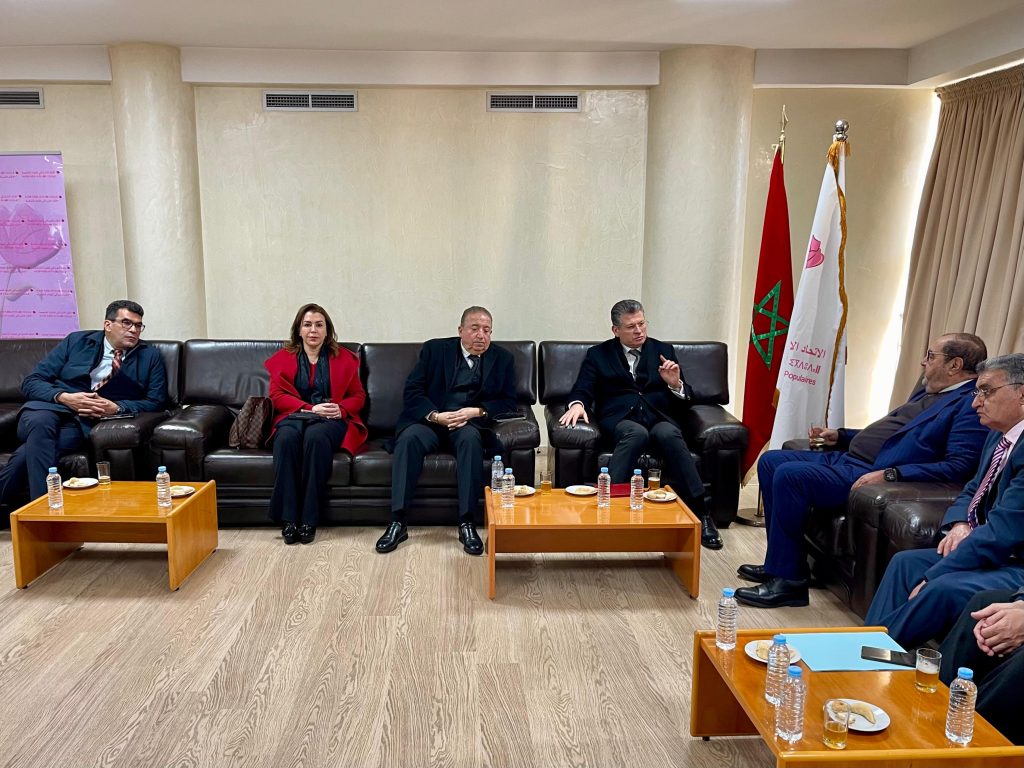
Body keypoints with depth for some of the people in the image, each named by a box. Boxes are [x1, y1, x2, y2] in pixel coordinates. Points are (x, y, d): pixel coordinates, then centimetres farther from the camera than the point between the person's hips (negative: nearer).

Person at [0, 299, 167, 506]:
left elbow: (155, 401, 6)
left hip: (88, 421, -1)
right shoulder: (76, 341, 12)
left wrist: (117, 408, -12)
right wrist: (64, 397, -13)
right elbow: (31, 382, 9)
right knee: (40, 423, -38)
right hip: (51, 407, 1)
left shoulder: (150, 356, 13)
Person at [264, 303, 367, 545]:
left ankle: (309, 519, -35)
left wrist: (341, 408, -11)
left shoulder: (344, 357, 14)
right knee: (286, 438, -36)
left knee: (316, 436, -38)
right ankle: (288, 518, -35)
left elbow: (358, 396, 12)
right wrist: (311, 408, -10)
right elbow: (277, 395, 5)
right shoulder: (283, 357, 15)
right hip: (295, 416, 1)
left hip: (331, 420, -1)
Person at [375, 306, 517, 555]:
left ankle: (467, 524, -33)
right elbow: (412, 391, 2)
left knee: (470, 438, -35)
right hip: (430, 420, 0)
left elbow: (508, 402, 5)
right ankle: (398, 523, -30)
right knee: (409, 437, -32)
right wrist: (435, 415, -15)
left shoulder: (503, 359, 11)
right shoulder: (435, 349, 9)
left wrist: (476, 412, -13)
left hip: (471, 425, 0)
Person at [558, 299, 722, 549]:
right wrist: (577, 404, -18)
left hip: (659, 418, 2)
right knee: (637, 433, -37)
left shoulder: (664, 351, 19)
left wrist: (676, 384, -7)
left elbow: (686, 399, 15)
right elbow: (582, 390, 5)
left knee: (669, 434, -34)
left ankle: (700, 512, -32)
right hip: (620, 419, -1)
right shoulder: (598, 354, 16)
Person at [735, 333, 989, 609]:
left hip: (872, 475, -11)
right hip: (846, 458, 11)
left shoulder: (971, 404, -9)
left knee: (789, 475, -26)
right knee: (770, 461, 7)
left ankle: (788, 581, -16)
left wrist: (889, 475, -27)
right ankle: (780, 562, 11)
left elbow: (958, 467, -21)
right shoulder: (929, 391, 21)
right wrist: (841, 436, 19)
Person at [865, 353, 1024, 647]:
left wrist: (930, 578, -21)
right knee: (905, 562, 2)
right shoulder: (999, 437, 10)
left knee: (944, 588, -30)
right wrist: (959, 525, -2)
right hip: (995, 553, 10)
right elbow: (973, 491, 23)